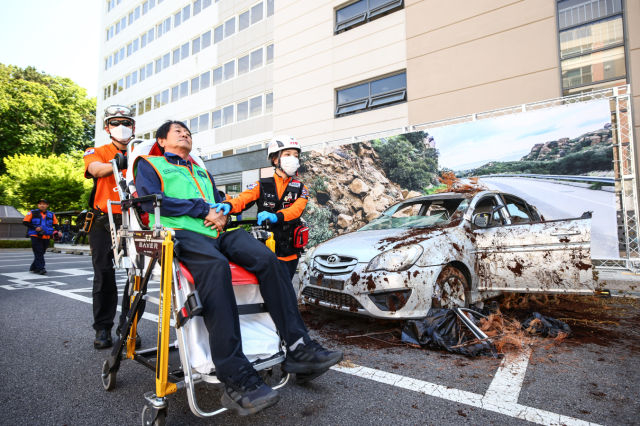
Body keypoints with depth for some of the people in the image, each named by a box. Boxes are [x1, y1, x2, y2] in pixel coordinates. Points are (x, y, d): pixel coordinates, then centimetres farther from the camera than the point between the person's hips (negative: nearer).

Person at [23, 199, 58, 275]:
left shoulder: (51, 214, 9)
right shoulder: (32, 213, 0)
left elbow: (55, 224, 17)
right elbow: (25, 222, -1)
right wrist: (35, 228, -14)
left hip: (46, 237, 4)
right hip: (35, 236, -4)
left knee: (41, 253, 10)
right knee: (38, 253, -10)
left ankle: (33, 268, 25)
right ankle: (41, 268, -11)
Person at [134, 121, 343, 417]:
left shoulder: (202, 172, 37)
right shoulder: (149, 165, 20)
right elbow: (151, 201, 0)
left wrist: (221, 213, 3)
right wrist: (203, 209, -6)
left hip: (216, 232, 6)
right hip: (180, 232, -5)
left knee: (267, 259, -23)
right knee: (216, 266, -39)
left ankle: (299, 348, -23)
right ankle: (236, 379, -43)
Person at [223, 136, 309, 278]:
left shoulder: (301, 189, 10)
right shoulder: (262, 185, 8)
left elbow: (297, 208, -11)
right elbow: (242, 198, -8)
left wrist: (276, 216, -32)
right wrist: (228, 205, -33)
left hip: (290, 252, 2)